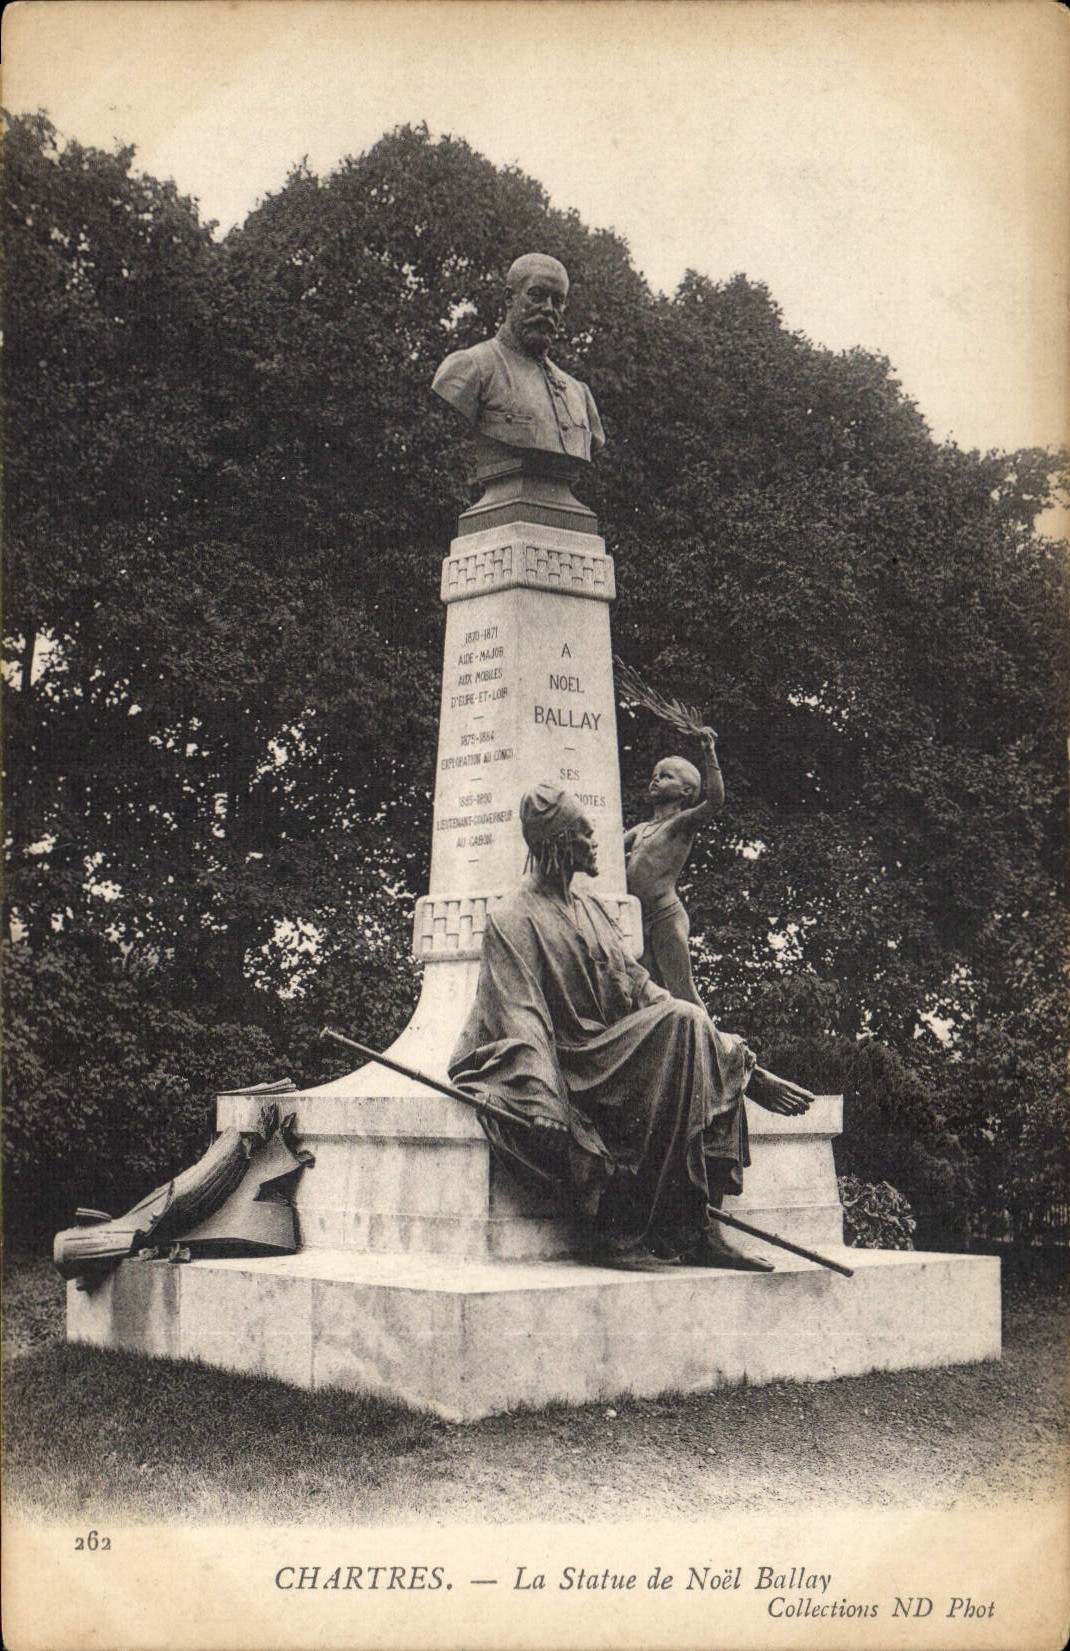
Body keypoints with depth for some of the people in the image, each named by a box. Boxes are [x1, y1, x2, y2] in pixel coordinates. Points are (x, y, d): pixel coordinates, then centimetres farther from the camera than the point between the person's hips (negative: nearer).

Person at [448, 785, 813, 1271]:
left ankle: (696, 1228, -22)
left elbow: (639, 989, 17)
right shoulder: (511, 920, -3)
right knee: (682, 1025, -25)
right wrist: (547, 1102, -31)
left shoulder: (592, 911, 22)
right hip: (565, 1063, -7)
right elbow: (522, 1020, -15)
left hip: (610, 1056, 7)